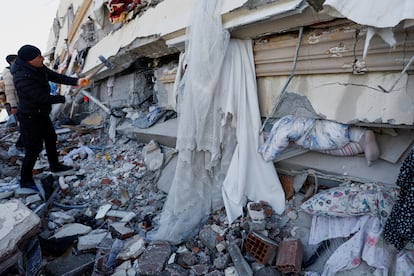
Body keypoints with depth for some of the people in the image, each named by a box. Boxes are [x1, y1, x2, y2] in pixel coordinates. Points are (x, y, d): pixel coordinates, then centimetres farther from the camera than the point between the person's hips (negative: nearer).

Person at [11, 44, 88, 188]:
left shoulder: (38, 68, -6)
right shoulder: (22, 78, -31)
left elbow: (55, 76, -1)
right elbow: (42, 97, -31)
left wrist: (76, 81, -13)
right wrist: (63, 98, -20)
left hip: (42, 113, 9)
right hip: (30, 117, -9)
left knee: (51, 139, 22)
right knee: (34, 148, -1)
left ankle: (55, 166, 43)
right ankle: (25, 180, 16)